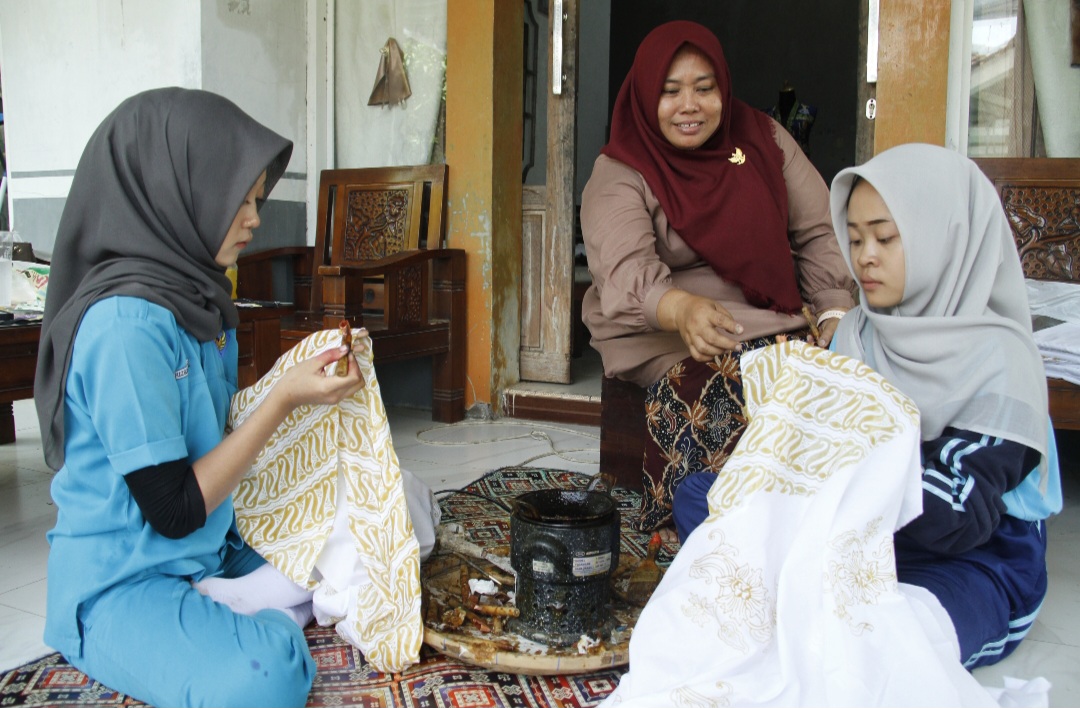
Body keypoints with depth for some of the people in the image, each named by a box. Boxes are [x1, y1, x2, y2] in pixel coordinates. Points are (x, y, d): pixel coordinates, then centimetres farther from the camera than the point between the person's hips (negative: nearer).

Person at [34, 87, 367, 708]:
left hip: (212, 550, 9)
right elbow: (174, 509, -21)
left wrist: (310, 371, 1)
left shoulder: (197, 295, 5)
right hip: (121, 583, -9)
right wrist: (285, 398, -20)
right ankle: (270, 618, -6)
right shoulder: (125, 323, -23)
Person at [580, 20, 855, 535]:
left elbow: (819, 233, 8)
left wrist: (836, 315, -10)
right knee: (724, 386, -32)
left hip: (776, 326, 4)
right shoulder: (619, 174, -5)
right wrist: (684, 310, -45)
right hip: (663, 339, -4)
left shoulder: (764, 139, 9)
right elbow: (625, 271, -23)